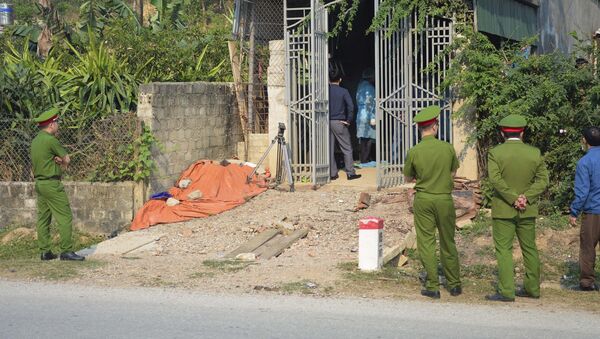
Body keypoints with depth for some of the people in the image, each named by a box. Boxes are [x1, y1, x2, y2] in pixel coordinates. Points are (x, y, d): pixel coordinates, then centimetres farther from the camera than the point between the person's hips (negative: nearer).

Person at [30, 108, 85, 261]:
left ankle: (45, 251, 11)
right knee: (65, 218, -7)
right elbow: (67, 159, -6)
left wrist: (57, 160, -5)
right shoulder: (51, 140, -15)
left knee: (43, 219, 10)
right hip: (51, 184, -10)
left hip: (39, 183, 10)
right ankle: (66, 251, -10)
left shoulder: (35, 141, 13)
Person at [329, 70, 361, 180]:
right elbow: (350, 106, -13)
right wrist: (348, 120, -5)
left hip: (327, 122, 3)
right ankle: (350, 173, 1)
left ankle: (332, 173, 9)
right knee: (347, 149, 3)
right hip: (339, 122, -3)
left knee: (330, 149, 7)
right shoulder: (343, 91, -4)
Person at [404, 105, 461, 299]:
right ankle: (454, 285, 21)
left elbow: (408, 178, 5)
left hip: (423, 200, -1)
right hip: (445, 199, 1)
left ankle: (433, 287, 2)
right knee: (448, 243, 13)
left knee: (426, 244, 4)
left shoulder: (414, 152, -10)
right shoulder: (448, 148, -6)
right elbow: (454, 171, 12)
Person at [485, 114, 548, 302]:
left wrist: (513, 199, -14)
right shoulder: (535, 153, 2)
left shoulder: (495, 153, -7)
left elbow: (495, 179, -18)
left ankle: (506, 291, -7)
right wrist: (525, 197, -11)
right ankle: (532, 288, 21)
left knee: (504, 249, -2)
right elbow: (543, 180, -4)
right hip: (528, 210, 4)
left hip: (503, 209, -4)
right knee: (529, 248, 14)